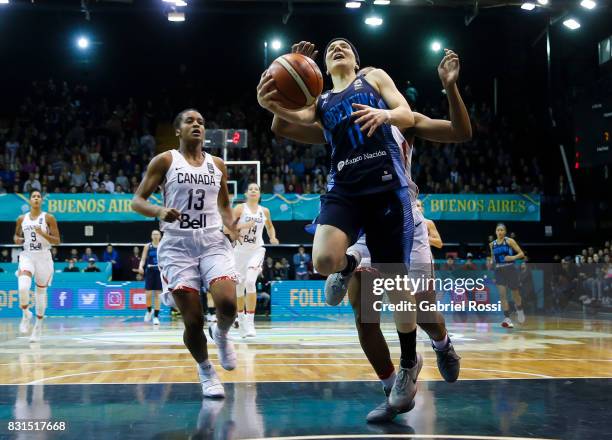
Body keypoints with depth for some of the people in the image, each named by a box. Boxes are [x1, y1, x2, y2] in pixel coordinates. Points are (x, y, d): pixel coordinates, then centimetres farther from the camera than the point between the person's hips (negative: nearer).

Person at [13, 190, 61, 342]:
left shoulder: (48, 218, -3)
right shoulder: (22, 219, 6)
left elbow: (57, 241, -4)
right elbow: (16, 235, 22)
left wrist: (42, 233, -20)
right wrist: (17, 239, -1)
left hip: (43, 257, -1)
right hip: (27, 256, 1)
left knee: (41, 291, 8)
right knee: (23, 287, -23)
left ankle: (39, 325, 24)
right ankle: (26, 314, 4)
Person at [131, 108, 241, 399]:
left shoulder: (217, 165, 12)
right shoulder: (164, 161, 2)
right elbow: (137, 201, 0)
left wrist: (230, 225, 2)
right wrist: (159, 211, -21)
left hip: (213, 243, 2)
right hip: (178, 246, -2)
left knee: (228, 303, -21)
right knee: (193, 321, -7)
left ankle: (221, 334, 15)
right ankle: (205, 370, 22)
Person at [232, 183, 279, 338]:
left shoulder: (264, 211, 7)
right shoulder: (240, 208, -2)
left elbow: (270, 226, 25)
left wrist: (273, 237, 7)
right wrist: (243, 226, -22)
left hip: (256, 250, 0)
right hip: (240, 250, 0)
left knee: (250, 282, -21)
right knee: (239, 286, 8)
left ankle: (250, 322, -18)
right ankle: (241, 320, 29)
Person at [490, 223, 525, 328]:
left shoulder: (510, 241, -4)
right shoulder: (492, 244, 8)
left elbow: (521, 254, -5)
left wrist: (513, 257, -22)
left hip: (510, 269, -3)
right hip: (499, 270, 3)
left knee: (515, 294, 9)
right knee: (502, 294, -9)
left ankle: (520, 311, 39)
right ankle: (507, 318, -8)